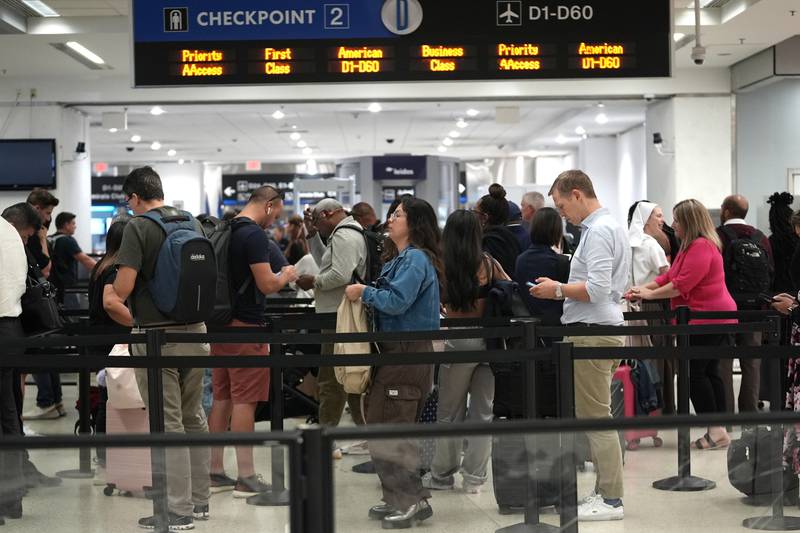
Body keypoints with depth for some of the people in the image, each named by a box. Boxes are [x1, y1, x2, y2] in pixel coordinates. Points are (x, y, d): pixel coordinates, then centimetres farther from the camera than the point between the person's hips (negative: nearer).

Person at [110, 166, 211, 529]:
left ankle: (179, 511, 4)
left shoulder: (138, 227, -11)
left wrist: (112, 297, 5)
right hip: (194, 332, 6)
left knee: (168, 424, -1)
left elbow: (123, 287, -16)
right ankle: (200, 500, 24)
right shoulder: (193, 223, 8)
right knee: (194, 419, 16)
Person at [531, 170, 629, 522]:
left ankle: (610, 500, -1)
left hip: (592, 334, -11)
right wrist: (563, 289, 16)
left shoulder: (598, 232, -15)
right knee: (595, 417, 13)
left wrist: (558, 290, -10)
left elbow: (598, 289, -23)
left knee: (596, 418, -6)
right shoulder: (611, 226, 18)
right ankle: (605, 491, 18)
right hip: (600, 331, 11)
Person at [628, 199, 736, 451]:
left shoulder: (702, 247, -17)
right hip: (714, 318, 11)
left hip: (708, 318, -11)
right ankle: (718, 430, 14)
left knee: (694, 374, -8)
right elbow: (669, 276, 16)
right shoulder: (690, 247, 18)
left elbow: (682, 285, -22)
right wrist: (641, 289, 5)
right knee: (709, 373, 11)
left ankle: (717, 430, -5)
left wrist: (650, 294, -12)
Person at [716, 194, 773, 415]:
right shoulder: (761, 238, 6)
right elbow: (771, 274, 7)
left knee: (723, 362, 0)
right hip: (753, 309, 4)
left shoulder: (717, 237, -10)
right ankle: (750, 411, 13)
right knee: (751, 363, 10)